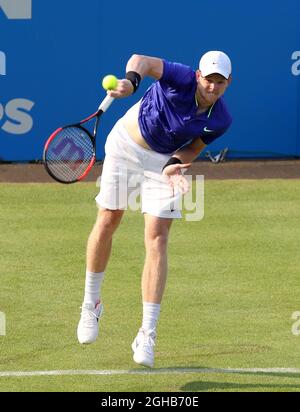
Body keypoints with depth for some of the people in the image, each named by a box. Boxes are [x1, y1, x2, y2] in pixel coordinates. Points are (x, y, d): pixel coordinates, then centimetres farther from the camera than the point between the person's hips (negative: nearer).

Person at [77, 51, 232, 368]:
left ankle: (147, 333, -11)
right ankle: (91, 303, 27)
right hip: (126, 143, -1)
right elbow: (143, 61, -43)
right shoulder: (183, 80, -29)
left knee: (157, 240, -10)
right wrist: (132, 79, -65)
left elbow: (193, 148, -3)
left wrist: (175, 164, -24)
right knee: (108, 222, 3)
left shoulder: (220, 121, -17)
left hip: (165, 160, 1)